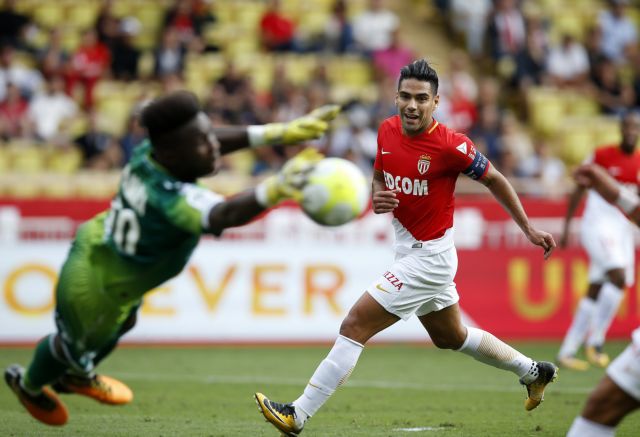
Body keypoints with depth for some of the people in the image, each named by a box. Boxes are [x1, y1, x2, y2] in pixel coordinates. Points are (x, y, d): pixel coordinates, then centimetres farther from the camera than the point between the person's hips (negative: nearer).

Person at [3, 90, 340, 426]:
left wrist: (278, 133, -16)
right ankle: (29, 385, 59)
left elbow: (217, 140, -9)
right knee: (76, 350, 27)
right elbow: (225, 216, -62)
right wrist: (274, 190, -79)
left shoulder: (148, 153, -22)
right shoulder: (171, 198, -45)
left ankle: (75, 376, 68)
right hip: (96, 294, -7)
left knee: (122, 324, 39)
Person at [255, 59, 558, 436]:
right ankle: (533, 371, 44)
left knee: (355, 325, -13)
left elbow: (494, 179, -7)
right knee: (451, 337, 26)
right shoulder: (387, 130, -2)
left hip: (430, 259, -9)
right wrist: (377, 197, -9)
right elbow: (380, 175, 15)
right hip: (410, 250, 9)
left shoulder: (450, 146, -21)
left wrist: (529, 229, -2)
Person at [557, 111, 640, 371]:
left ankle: (566, 352, 12)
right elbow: (578, 191, 1)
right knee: (618, 278, -25)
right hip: (597, 226, -6)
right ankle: (595, 340, -15)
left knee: (595, 293, 6)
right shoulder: (602, 155, -5)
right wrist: (566, 228, 1)